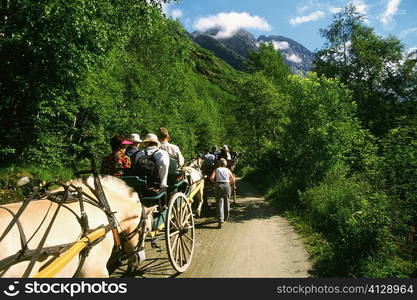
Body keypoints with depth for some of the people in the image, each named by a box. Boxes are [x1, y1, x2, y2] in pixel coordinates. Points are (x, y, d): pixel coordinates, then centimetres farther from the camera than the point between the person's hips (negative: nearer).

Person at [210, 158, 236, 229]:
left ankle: (220, 221, -13)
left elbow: (211, 178, -5)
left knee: (219, 203, -3)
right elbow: (233, 180, 17)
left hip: (219, 186, -2)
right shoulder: (228, 170, 15)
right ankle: (226, 217, 36)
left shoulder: (217, 169, 10)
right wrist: (233, 185, 36)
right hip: (227, 186, 2)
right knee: (227, 202, 19)